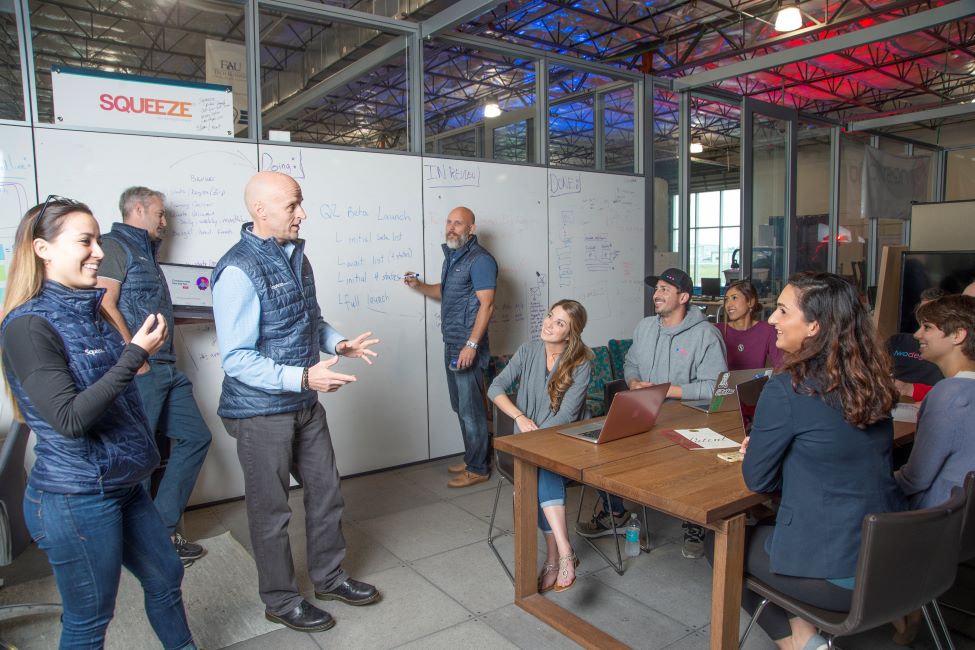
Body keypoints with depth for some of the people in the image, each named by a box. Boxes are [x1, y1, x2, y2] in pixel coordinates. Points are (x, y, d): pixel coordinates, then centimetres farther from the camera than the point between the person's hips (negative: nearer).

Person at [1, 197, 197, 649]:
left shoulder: (90, 311, 5)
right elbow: (69, 418, -26)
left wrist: (145, 346, 3)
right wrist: (134, 354, -26)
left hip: (124, 485, 8)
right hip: (76, 498, -8)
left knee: (165, 575, 22)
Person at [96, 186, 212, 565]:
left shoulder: (145, 253, 23)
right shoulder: (115, 246, -5)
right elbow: (105, 305, -17)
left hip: (166, 369, 10)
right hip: (140, 372, -10)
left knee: (195, 437, 10)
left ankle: (162, 531, 18)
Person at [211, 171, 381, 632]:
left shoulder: (295, 256, 4)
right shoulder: (239, 270, -21)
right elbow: (236, 359, -23)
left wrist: (338, 343, -2)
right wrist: (302, 377, -31)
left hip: (306, 404, 8)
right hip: (261, 412, -8)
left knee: (326, 491, 18)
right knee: (271, 509, 10)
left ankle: (329, 577, 38)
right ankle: (280, 599, 31)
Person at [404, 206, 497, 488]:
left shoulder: (480, 259, -13)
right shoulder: (452, 256, 16)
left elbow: (486, 304, -19)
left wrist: (471, 345, -24)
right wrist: (419, 285, 10)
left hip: (468, 345, -9)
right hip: (451, 343, 9)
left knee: (471, 409, -1)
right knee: (460, 406, 16)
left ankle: (478, 469, 11)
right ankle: (472, 458, 29)